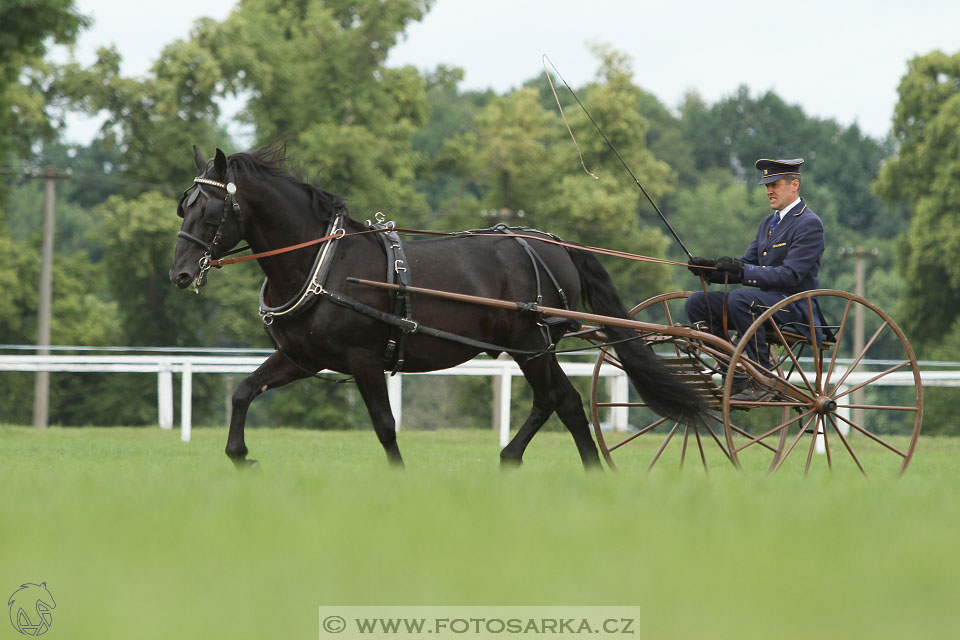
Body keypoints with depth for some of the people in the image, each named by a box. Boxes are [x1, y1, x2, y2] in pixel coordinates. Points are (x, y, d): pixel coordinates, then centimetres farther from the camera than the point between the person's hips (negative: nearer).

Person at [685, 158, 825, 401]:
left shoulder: (809, 224, -10)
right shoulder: (769, 222, 18)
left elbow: (790, 275, -20)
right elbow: (745, 266, 15)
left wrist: (743, 271, -27)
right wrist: (710, 268, -4)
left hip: (795, 306, -9)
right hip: (763, 298, 9)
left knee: (739, 298, -35)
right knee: (697, 301, -2)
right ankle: (735, 375, -5)